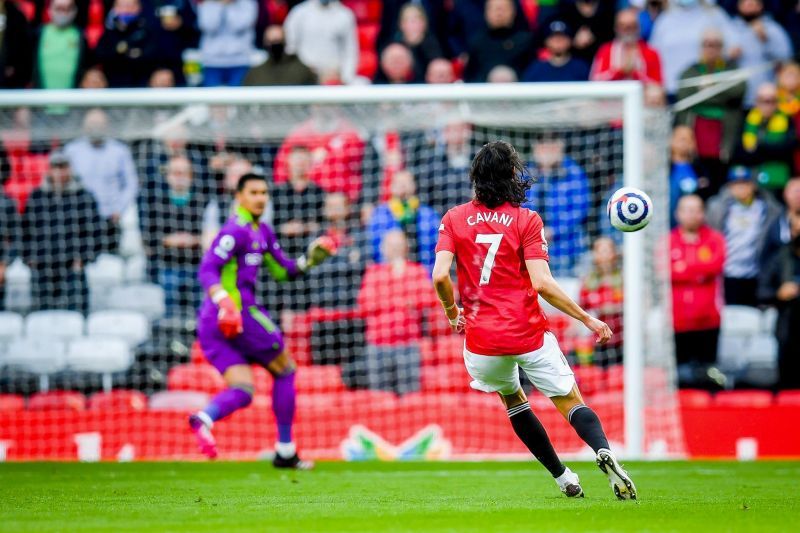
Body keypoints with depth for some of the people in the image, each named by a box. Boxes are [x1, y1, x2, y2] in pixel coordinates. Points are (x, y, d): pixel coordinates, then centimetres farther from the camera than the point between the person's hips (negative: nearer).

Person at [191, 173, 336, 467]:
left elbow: (282, 271, 28)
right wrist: (224, 301, -33)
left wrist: (310, 259, 13)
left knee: (241, 391, -1)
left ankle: (204, 418, -32)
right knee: (285, 370, 7)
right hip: (239, 312, -9)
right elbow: (207, 269, -19)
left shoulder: (262, 232, 20)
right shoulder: (236, 230, -10)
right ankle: (285, 451, 9)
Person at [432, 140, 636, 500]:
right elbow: (542, 283, -14)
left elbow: (440, 276, -9)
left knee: (513, 399, 27)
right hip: (529, 333, -2)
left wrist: (452, 313, 11)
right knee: (570, 402, 4)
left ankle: (562, 477, 24)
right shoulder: (526, 220, -4)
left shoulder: (454, 219, 2)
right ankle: (604, 451, -26)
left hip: (482, 339, 2)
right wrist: (587, 319, -7)